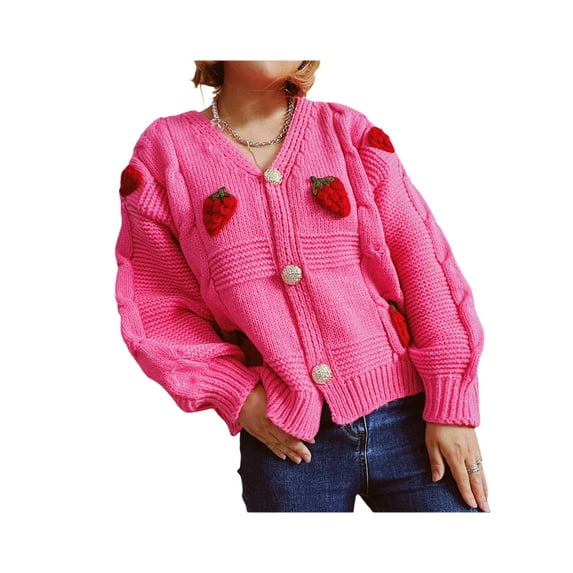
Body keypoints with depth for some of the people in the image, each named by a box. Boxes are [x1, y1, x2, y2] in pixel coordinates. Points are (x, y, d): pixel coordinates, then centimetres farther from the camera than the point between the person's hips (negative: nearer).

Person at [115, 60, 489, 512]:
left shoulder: (350, 133, 5)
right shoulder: (165, 153, 4)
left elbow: (423, 262, -1)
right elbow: (157, 306, 4)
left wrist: (452, 406, -6)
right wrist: (235, 394, -8)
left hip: (406, 413, 1)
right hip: (286, 440, 0)